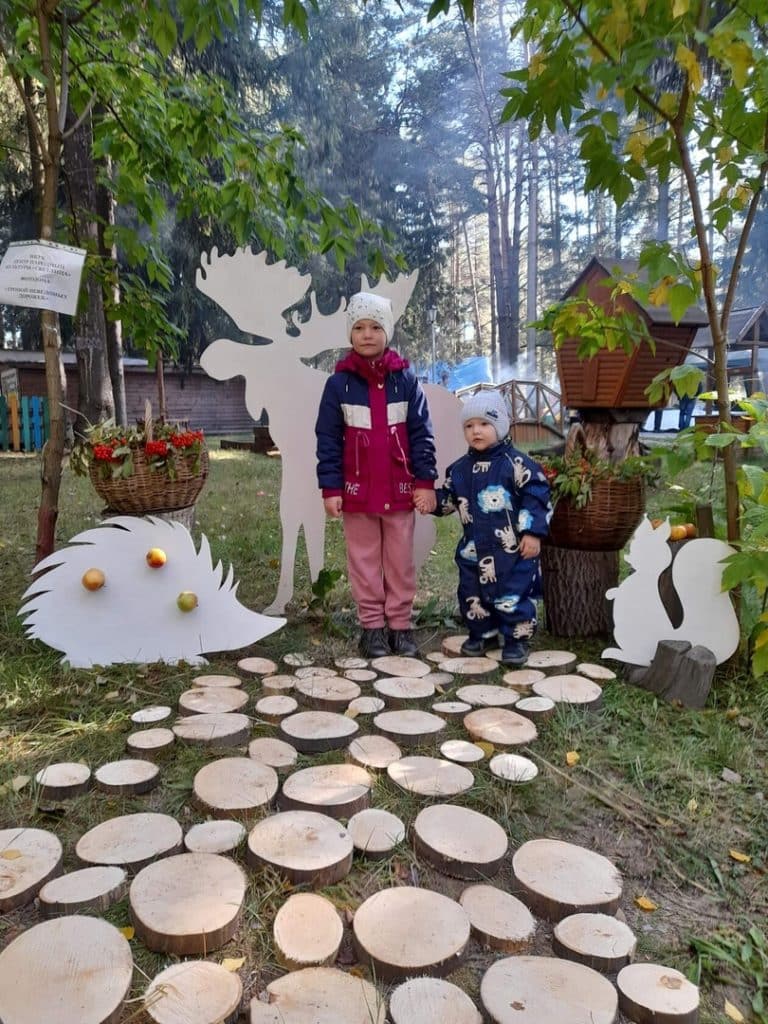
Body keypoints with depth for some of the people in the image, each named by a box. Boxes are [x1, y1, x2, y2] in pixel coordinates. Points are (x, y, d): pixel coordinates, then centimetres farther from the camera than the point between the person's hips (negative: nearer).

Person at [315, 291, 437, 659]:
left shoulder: (406, 379, 0)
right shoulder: (339, 382, -1)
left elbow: (421, 434, 1)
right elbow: (328, 440, -1)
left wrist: (425, 481, -5)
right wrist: (330, 487, -7)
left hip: (400, 489, 0)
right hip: (357, 490, 0)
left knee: (401, 560, 9)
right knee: (364, 560, 9)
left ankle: (400, 623, 21)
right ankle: (372, 625, 20)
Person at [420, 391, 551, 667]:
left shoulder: (516, 463, -10)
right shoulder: (459, 468, 6)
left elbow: (537, 497, -11)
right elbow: (450, 497, 17)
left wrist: (533, 532, -15)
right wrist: (432, 501, -2)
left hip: (512, 549, -5)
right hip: (474, 549, 6)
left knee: (513, 595, 1)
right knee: (472, 595, 15)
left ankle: (516, 639, 18)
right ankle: (482, 633, 33)